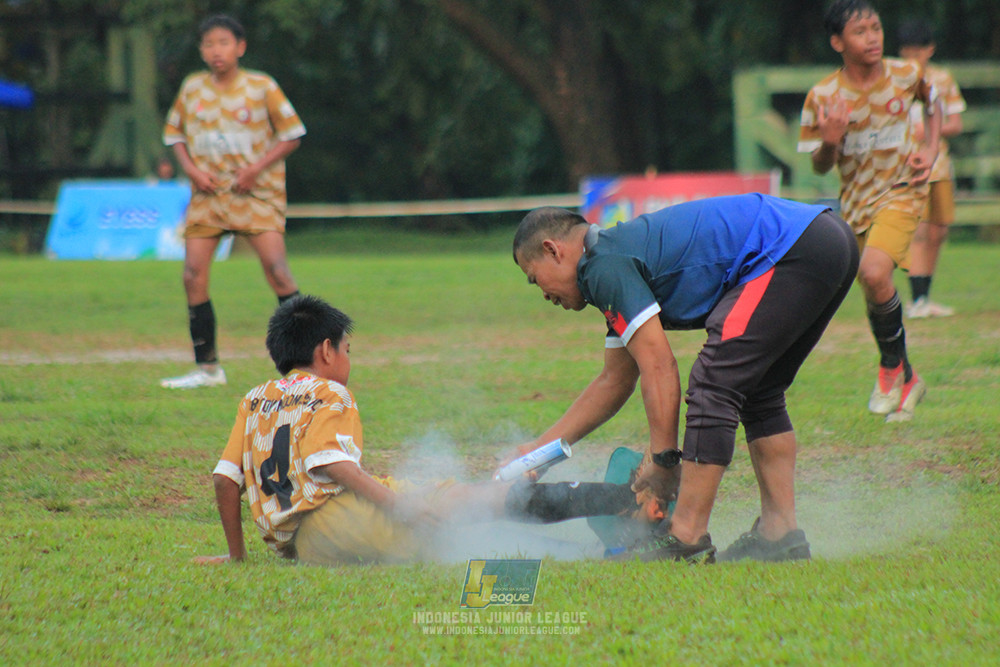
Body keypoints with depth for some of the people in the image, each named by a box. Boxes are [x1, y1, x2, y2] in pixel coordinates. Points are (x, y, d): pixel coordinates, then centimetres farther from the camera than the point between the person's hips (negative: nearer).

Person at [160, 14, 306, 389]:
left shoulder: (262, 87, -4)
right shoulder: (192, 88, 5)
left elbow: (292, 135, 1)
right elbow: (174, 134, 16)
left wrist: (257, 167, -11)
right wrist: (192, 169, -2)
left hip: (256, 192, -3)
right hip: (207, 193, 3)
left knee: (275, 267, -17)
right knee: (193, 275, -5)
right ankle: (207, 368, 6)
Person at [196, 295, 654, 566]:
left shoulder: (254, 401, 21)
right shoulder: (328, 395, 2)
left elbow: (225, 478, 14)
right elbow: (328, 462, -16)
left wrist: (236, 553, 22)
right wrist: (398, 505, -18)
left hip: (294, 546, 7)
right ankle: (630, 503, -10)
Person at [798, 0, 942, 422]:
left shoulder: (907, 75, -8)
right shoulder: (822, 97, -12)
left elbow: (932, 104, 16)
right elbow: (820, 167, -3)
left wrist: (929, 150, 1)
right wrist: (830, 142, -26)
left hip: (902, 192, -2)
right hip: (855, 202, 2)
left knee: (875, 272, -27)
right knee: (875, 296, 9)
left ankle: (893, 366, -6)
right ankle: (906, 382, 32)